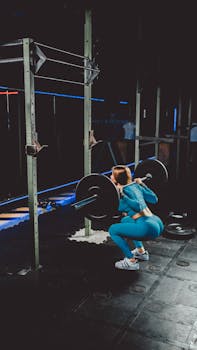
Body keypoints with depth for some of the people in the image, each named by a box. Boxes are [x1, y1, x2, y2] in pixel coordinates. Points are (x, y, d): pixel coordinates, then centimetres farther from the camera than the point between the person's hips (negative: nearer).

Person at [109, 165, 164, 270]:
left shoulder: (123, 190, -8)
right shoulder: (135, 185, 15)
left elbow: (138, 206, -23)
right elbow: (154, 199, 22)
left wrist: (121, 195, -25)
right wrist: (142, 184, 30)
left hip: (148, 228, -9)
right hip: (158, 223, 9)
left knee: (113, 230, -3)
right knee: (125, 220, 29)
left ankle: (131, 261, 1)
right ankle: (141, 252, 30)